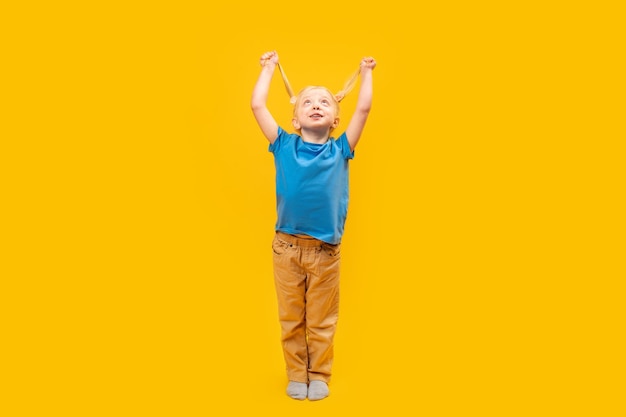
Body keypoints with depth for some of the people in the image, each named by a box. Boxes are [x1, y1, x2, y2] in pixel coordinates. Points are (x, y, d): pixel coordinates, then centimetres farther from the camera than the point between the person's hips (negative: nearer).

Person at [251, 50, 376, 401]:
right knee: (291, 319, 12)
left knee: (322, 321, 11)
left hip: (325, 250, 0)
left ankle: (319, 376, 27)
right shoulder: (284, 146, 2)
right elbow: (257, 105, 0)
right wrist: (269, 67, 10)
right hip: (287, 247, 0)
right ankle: (296, 375, 28)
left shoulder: (340, 150, 2)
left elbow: (364, 109, 0)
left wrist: (366, 73, 10)